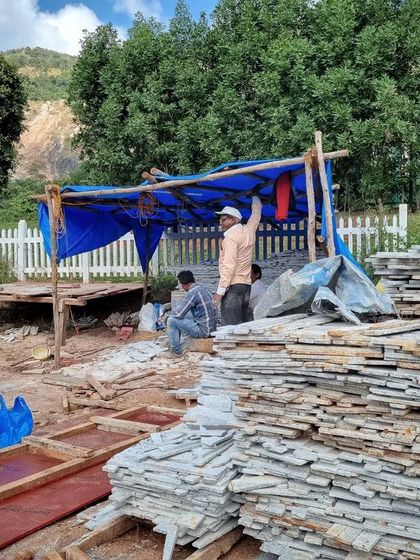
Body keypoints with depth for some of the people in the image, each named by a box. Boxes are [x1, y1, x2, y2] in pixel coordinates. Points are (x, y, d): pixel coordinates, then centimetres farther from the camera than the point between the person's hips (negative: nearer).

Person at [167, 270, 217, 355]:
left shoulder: (192, 293, -19)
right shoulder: (205, 289, 8)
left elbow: (179, 314, -18)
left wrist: (172, 312, 6)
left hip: (203, 330, -9)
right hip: (212, 328, 9)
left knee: (171, 320, -6)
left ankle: (176, 351, 4)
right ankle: (174, 343, 33)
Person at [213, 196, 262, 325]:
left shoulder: (231, 237, -12)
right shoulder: (248, 231, 9)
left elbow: (229, 266, -19)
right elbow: (256, 216, 32)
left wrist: (220, 291, -19)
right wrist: (256, 200, 50)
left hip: (233, 285, -8)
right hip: (246, 284, 9)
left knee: (230, 325, -11)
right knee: (242, 323, 10)